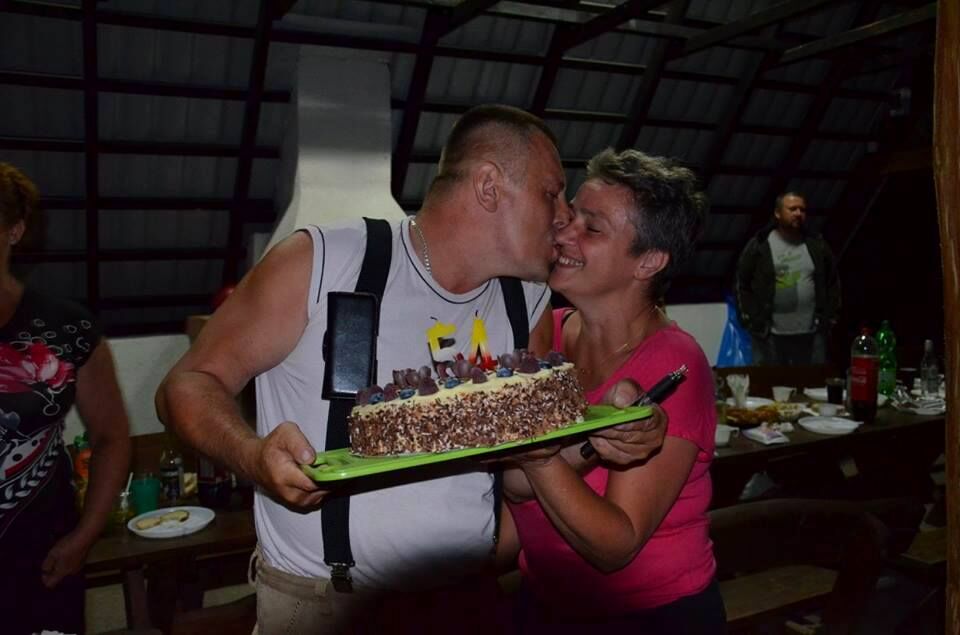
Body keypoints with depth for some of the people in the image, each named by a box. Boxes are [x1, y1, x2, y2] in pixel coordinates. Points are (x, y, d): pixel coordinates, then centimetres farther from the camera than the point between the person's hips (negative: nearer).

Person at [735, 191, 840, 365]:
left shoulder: (818, 246, 8)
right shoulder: (759, 246, -1)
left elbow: (833, 284, 14)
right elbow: (742, 285, 1)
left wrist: (829, 317, 7)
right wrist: (751, 320, -5)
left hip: (811, 334, 3)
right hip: (770, 334, -3)